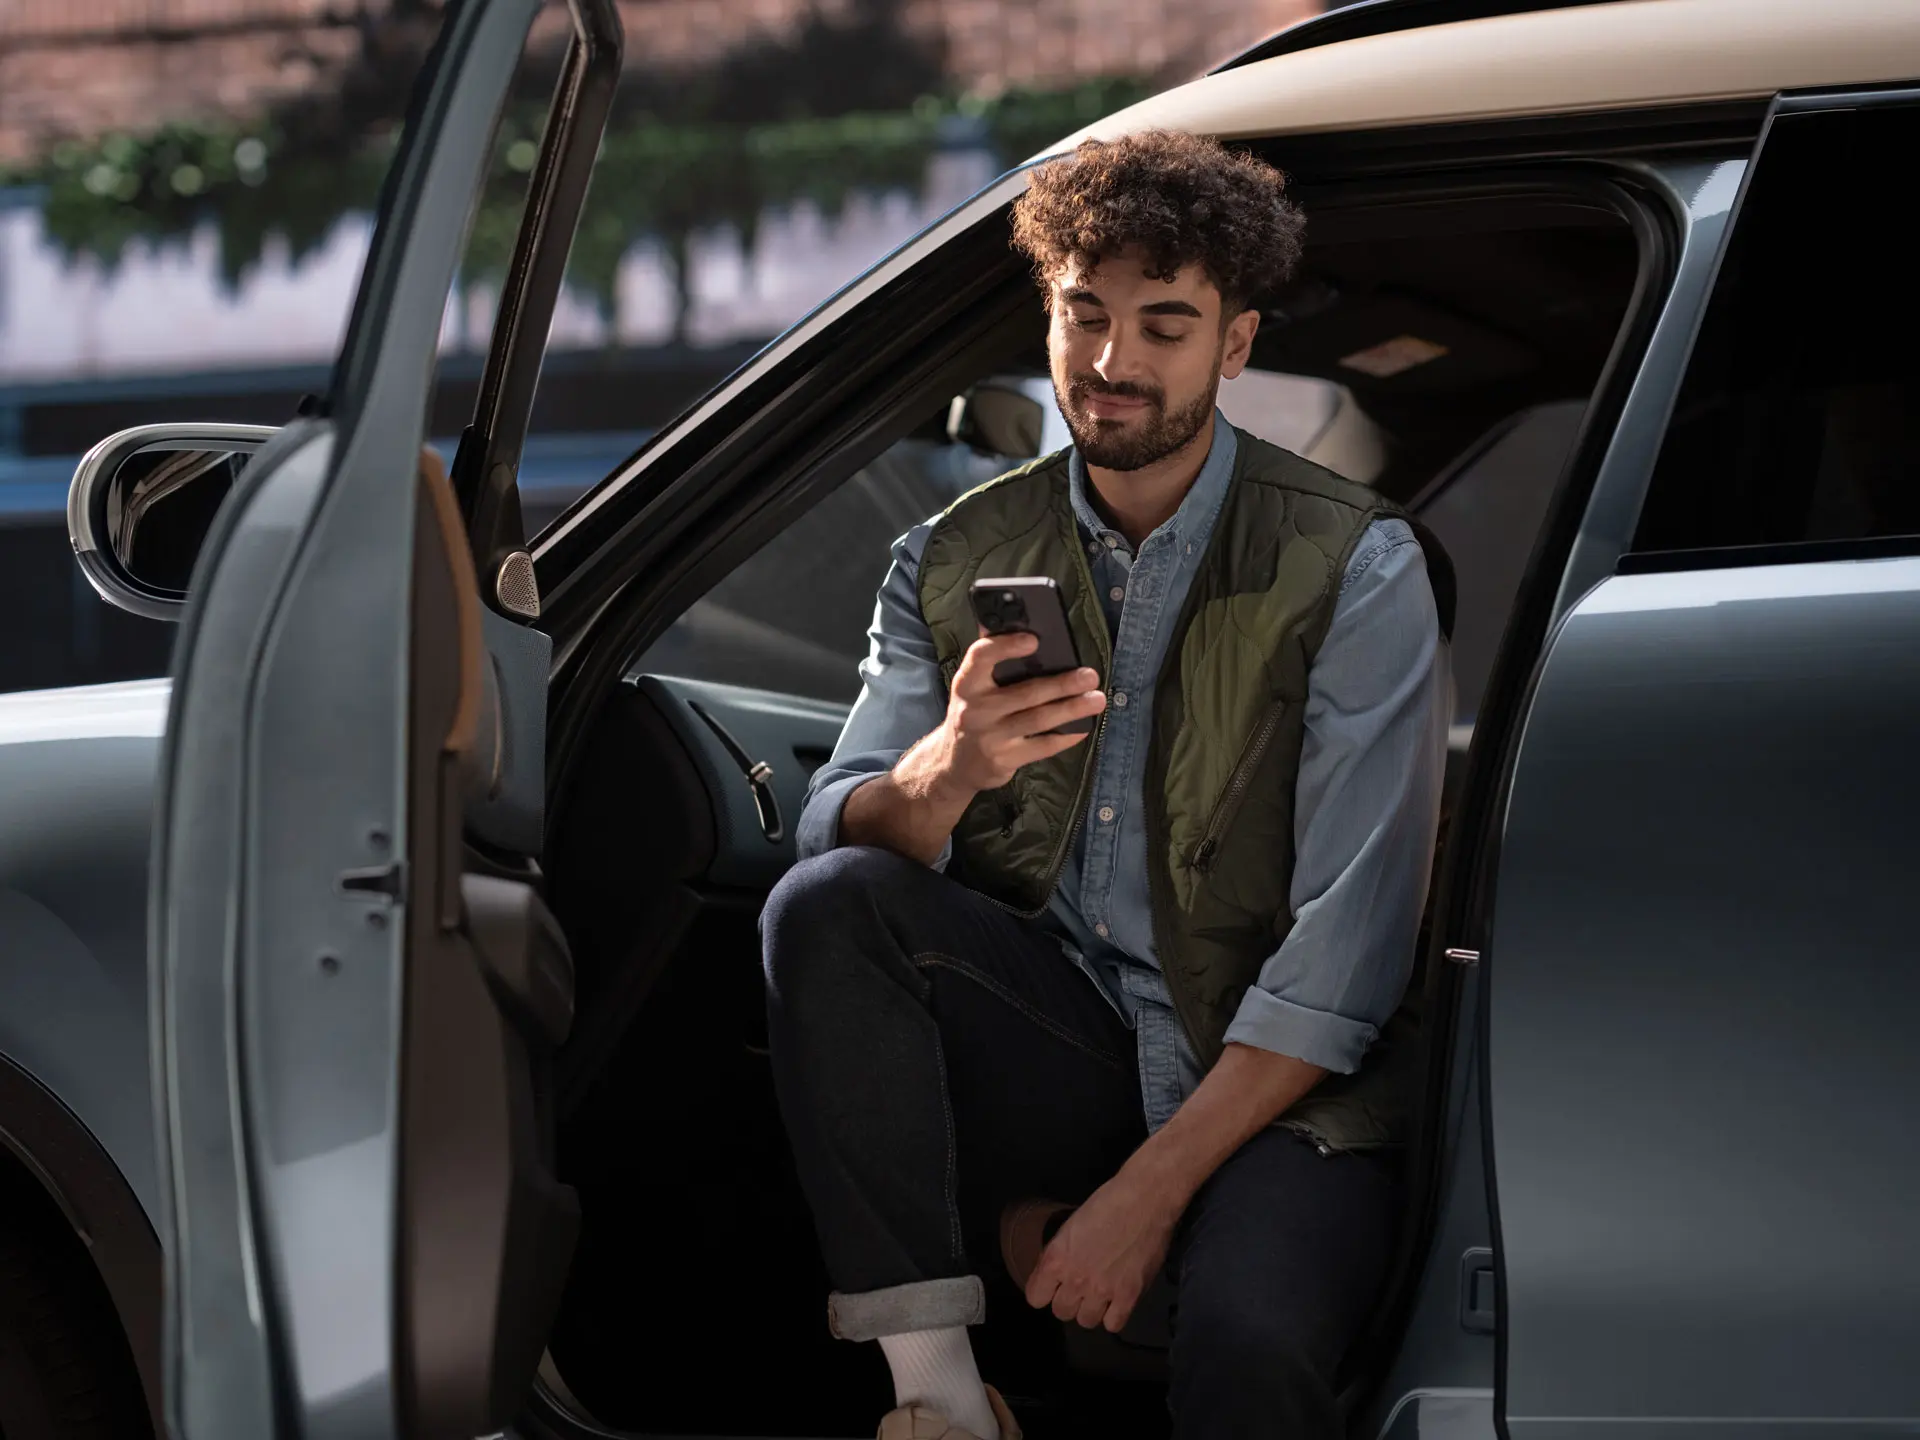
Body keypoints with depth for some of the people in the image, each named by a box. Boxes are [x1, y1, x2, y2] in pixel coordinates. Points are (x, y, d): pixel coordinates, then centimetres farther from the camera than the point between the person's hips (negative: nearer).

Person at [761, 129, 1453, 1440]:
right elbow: (837, 835, -3)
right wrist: (948, 770, -27)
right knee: (824, 904, -24)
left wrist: (1152, 1189, -18)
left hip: (1274, 1085, -5)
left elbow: (1346, 954, -11)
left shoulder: (1356, 569, -6)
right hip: (1056, 1054, 5)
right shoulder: (954, 561, 7)